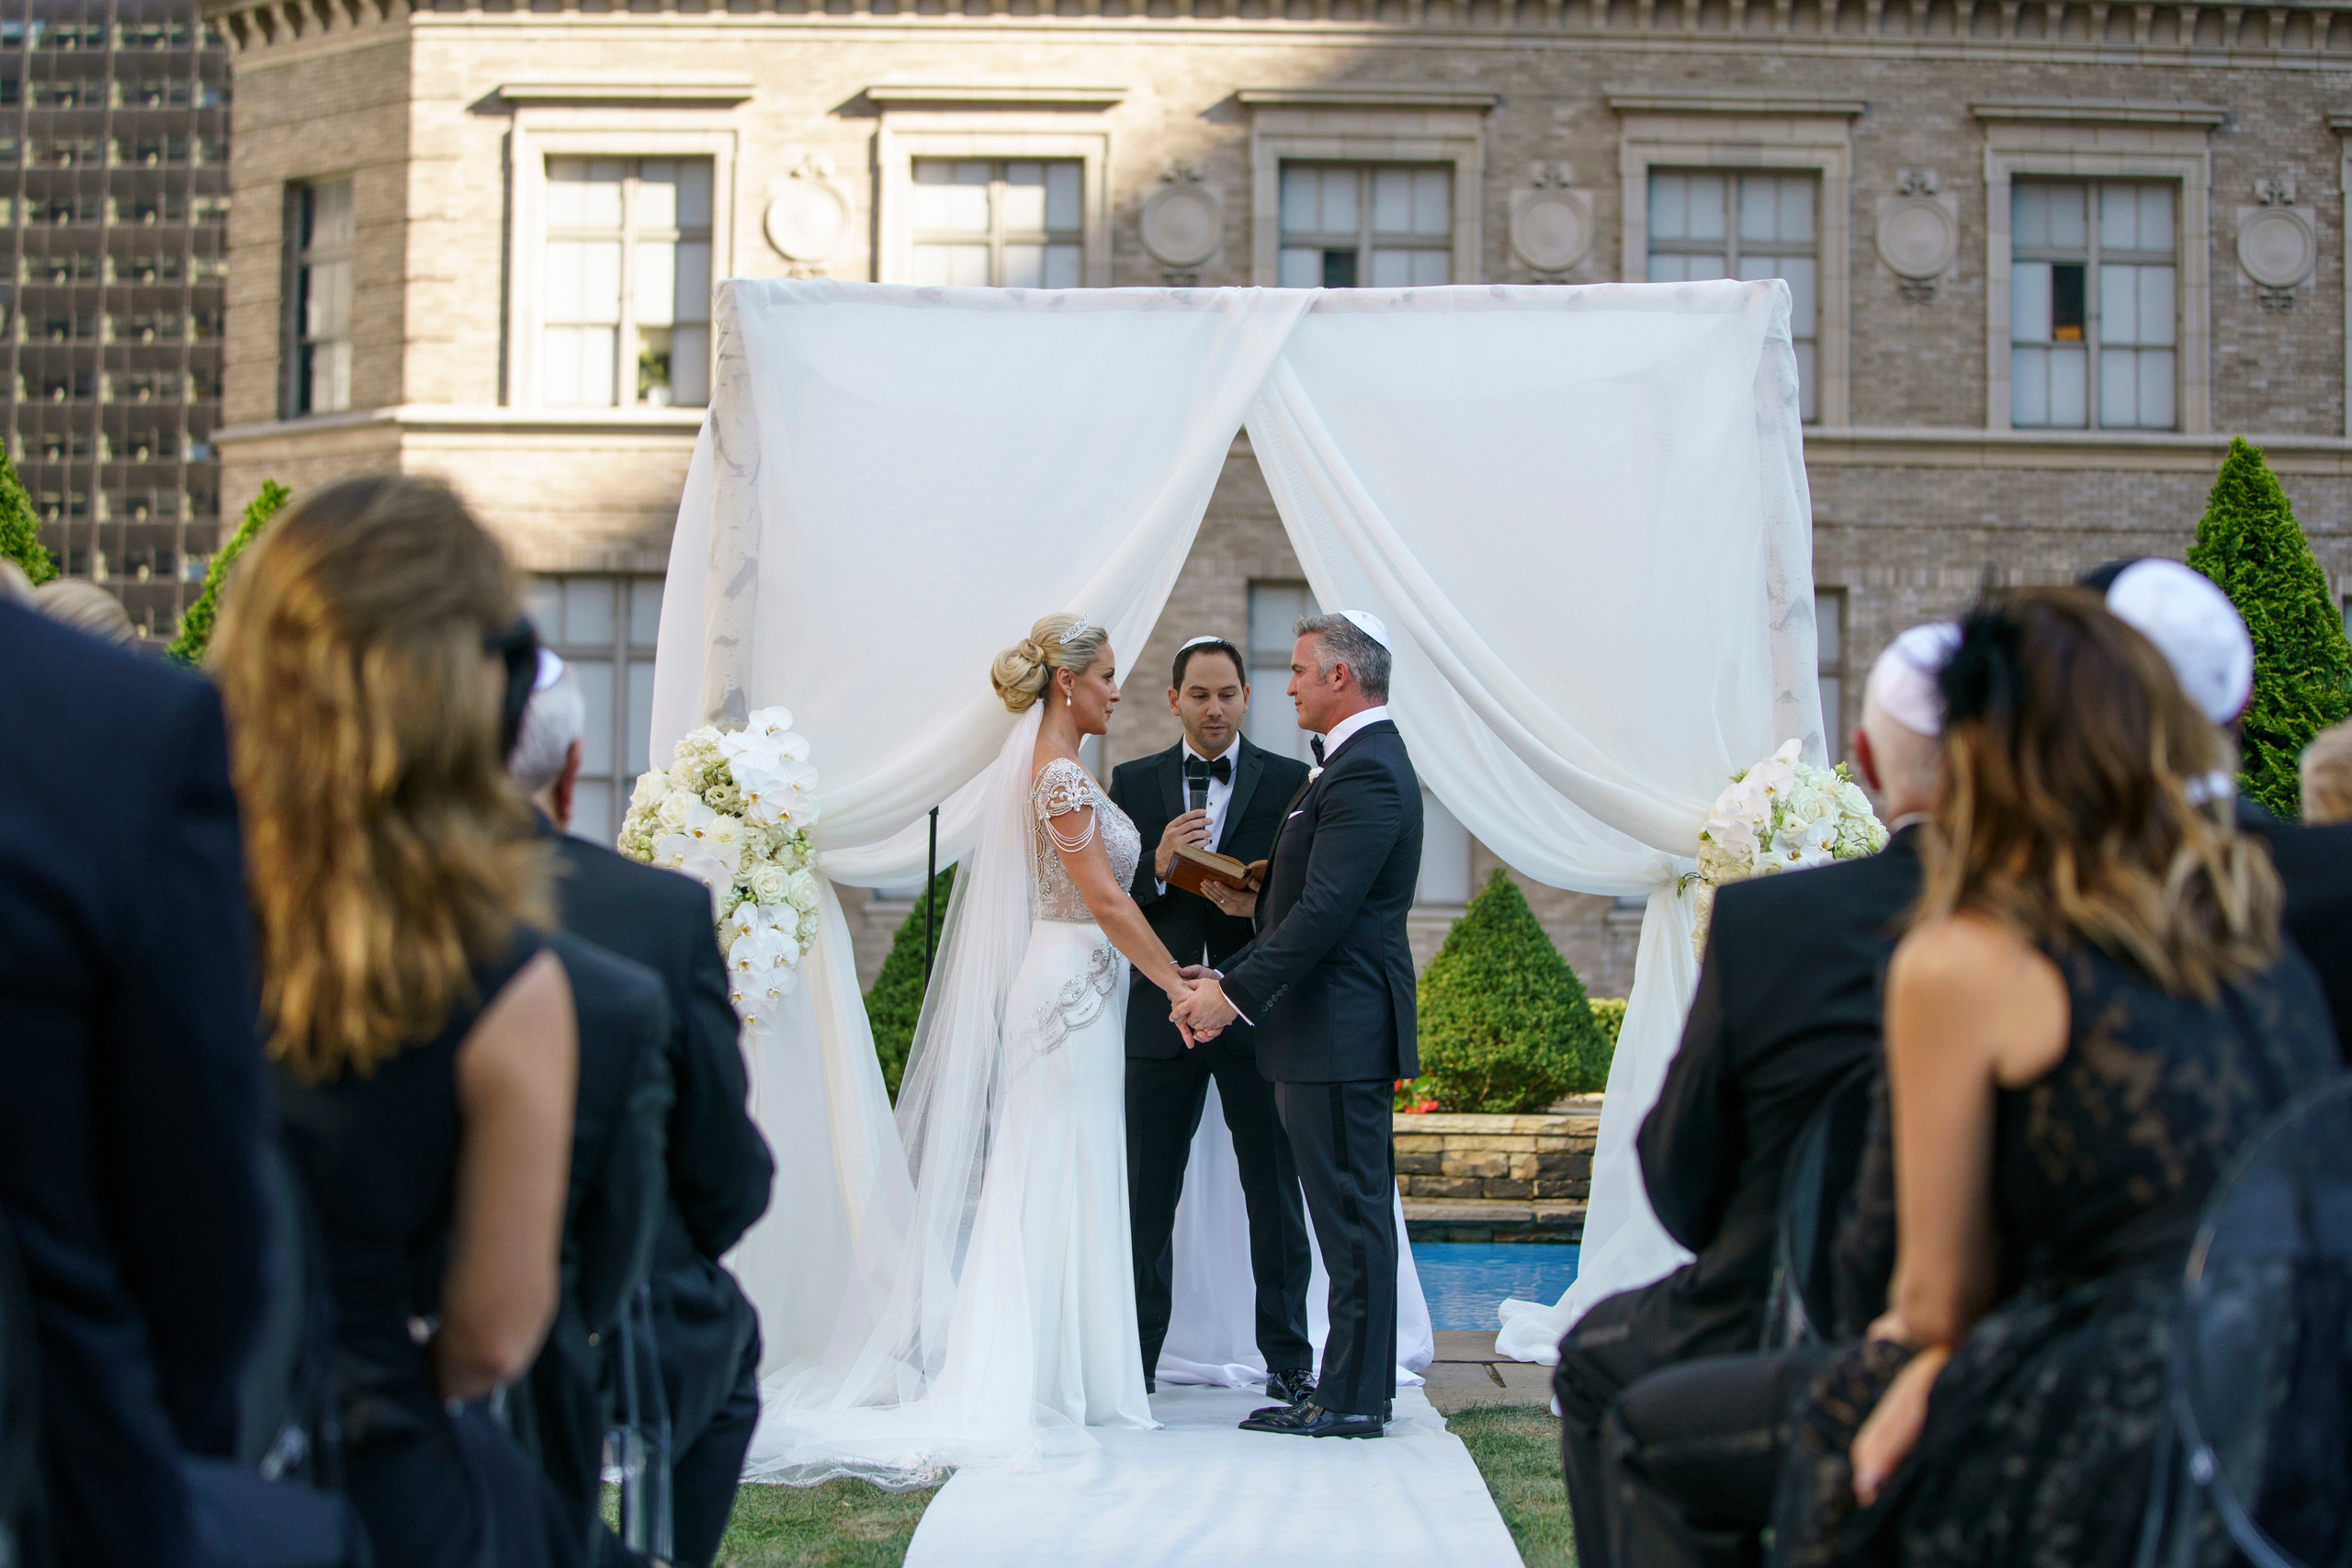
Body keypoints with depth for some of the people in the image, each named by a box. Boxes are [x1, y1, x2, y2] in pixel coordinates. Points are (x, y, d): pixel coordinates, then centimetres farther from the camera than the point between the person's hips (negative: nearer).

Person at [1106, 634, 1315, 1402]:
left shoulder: (1290, 782, 3)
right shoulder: (1134, 783, 8)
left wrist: (1259, 907, -18)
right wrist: (1157, 869, -15)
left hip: (1256, 1018, -1)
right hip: (1162, 1017, 1)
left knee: (1275, 1195, 4)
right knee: (1147, 1196, 6)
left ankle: (1288, 1360, 13)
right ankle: (1134, 1358, 15)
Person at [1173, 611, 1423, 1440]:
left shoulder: (1365, 774, -17)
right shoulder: (1361, 763, 17)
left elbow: (1323, 912, -23)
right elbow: (1304, 903, 20)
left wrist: (1238, 994, -19)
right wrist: (1231, 975, 13)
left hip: (1339, 1032, -11)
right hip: (1337, 1029, 11)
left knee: (1351, 1214, -5)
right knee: (1354, 1214, 13)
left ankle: (1351, 1399, 0)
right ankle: (1355, 1387, 20)